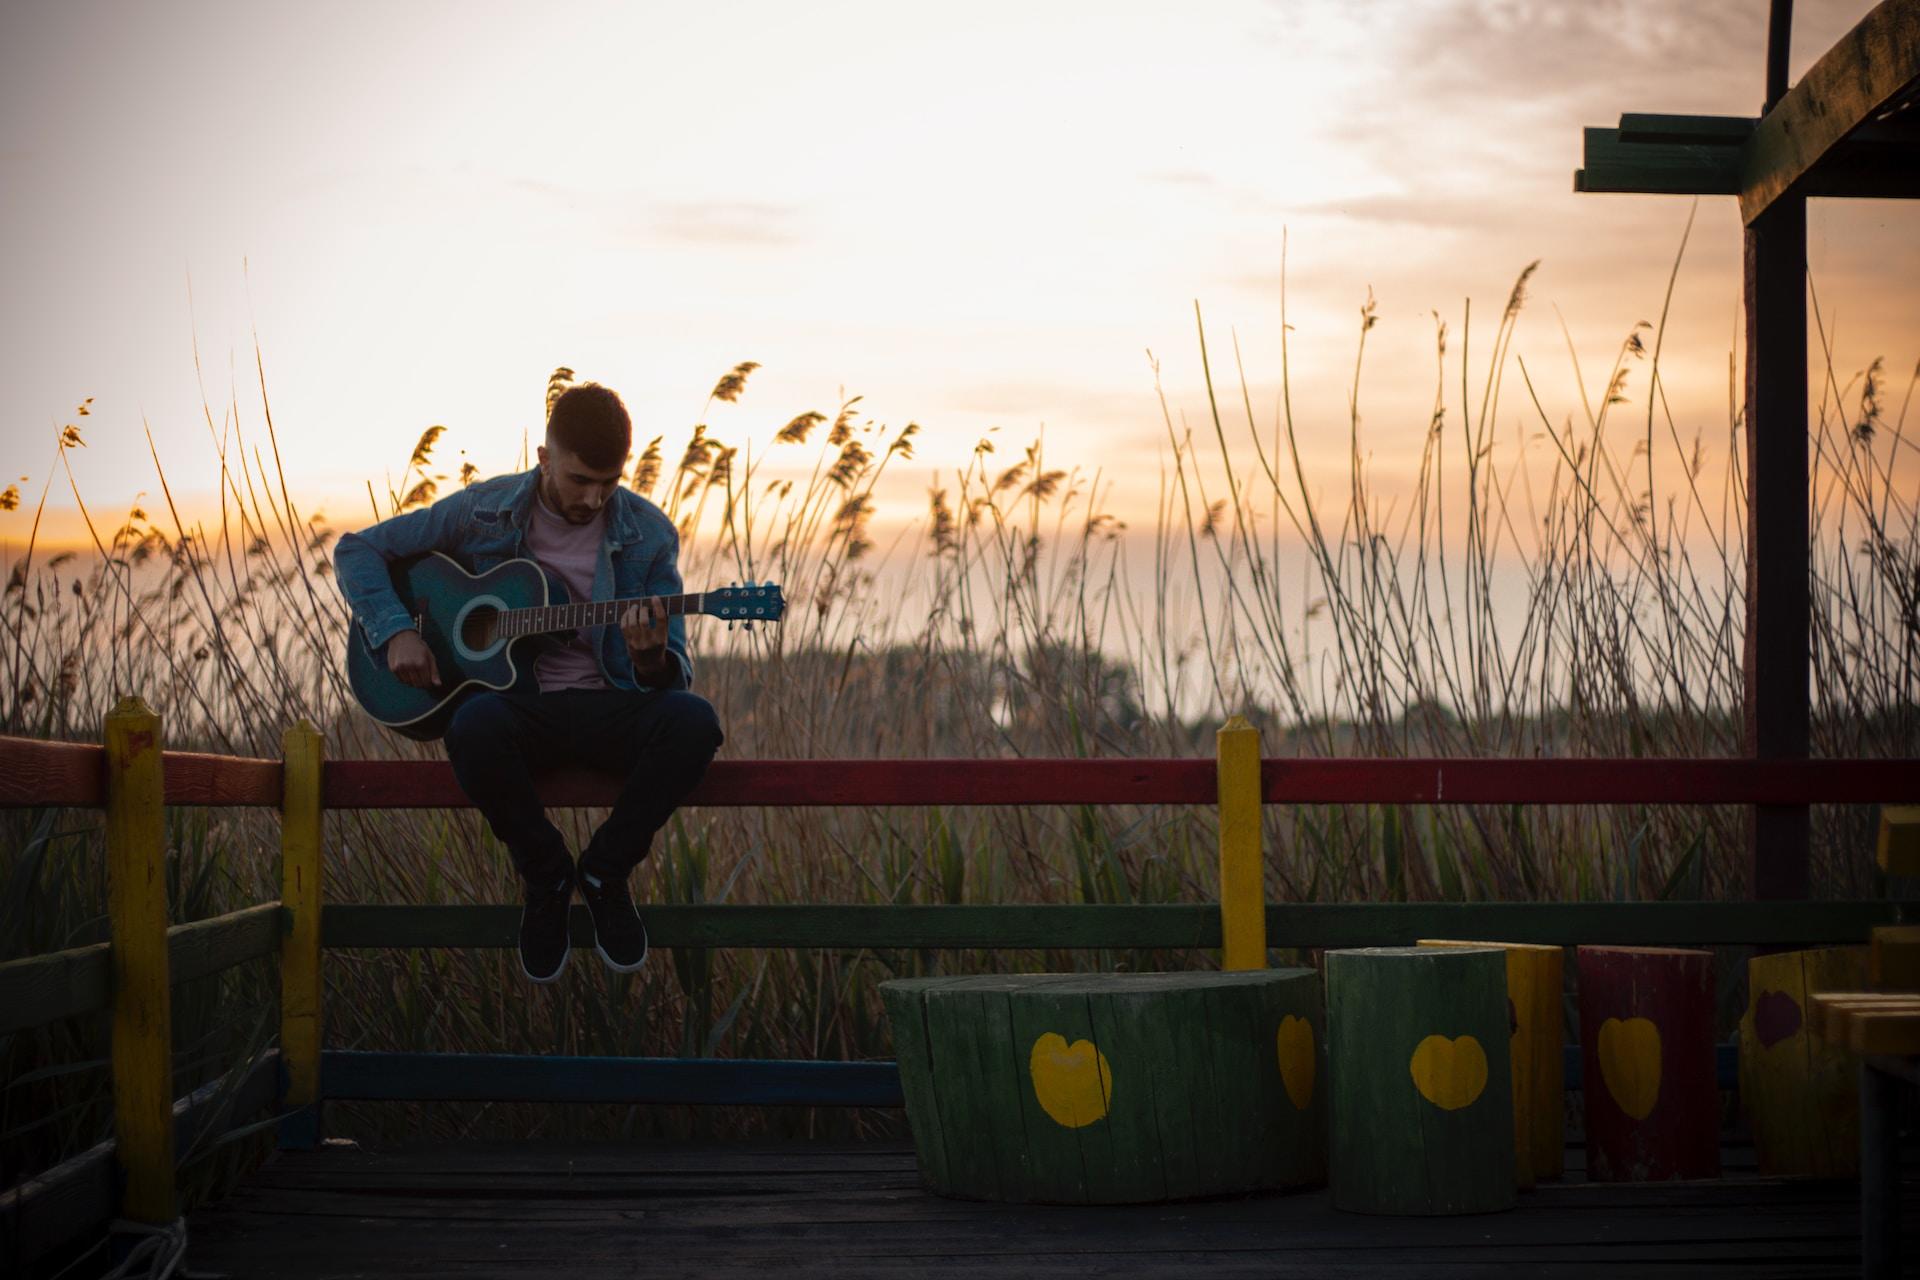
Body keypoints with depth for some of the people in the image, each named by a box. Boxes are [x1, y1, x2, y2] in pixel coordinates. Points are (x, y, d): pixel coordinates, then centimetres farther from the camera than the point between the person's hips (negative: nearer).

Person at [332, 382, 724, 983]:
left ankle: (605, 872, -8)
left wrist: (652, 661, -26)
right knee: (475, 726, -38)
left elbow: (677, 673, -1)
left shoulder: (647, 534, 0)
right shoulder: (485, 512, -1)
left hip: (609, 708, 1)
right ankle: (546, 877, -10)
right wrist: (397, 632, -9)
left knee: (693, 720, -32)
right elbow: (357, 550, 7)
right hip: (517, 702, -1)